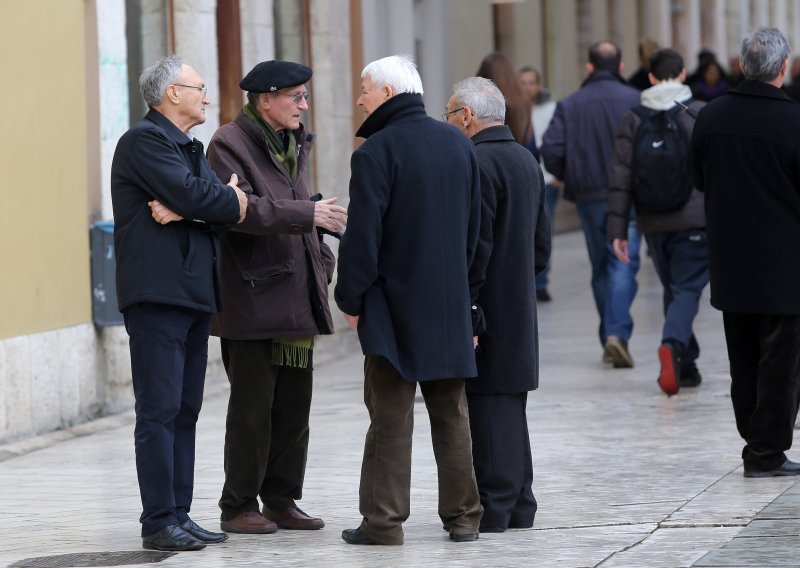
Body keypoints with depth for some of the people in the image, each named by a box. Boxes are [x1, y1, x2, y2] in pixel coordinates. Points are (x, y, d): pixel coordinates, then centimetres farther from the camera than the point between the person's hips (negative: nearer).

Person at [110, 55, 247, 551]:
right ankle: (159, 522, -8)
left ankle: (179, 515, 12)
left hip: (194, 294, 9)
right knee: (160, 411, -8)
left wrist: (185, 209, -12)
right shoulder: (145, 140, -8)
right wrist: (231, 200, -1)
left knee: (185, 411, 9)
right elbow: (191, 194, -20)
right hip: (157, 293, -9)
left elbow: (230, 205, 7)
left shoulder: (190, 148, 21)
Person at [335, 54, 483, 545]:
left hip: (395, 303, -6)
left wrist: (351, 298, -6)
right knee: (451, 412, 10)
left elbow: (363, 234, -15)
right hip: (451, 302, 6)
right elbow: (474, 226, 14)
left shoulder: (377, 151, -13)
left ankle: (384, 519, -3)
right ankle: (463, 515, 12)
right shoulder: (458, 144, 9)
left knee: (391, 413, -3)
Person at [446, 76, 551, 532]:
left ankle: (494, 508, -5)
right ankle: (518, 504, 18)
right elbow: (542, 242, 18)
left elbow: (475, 243, -19)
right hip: (520, 307, 9)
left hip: (486, 307, -9)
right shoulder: (527, 160, 15)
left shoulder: (478, 162, -15)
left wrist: (465, 309, -17)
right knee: (509, 405, 14)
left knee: (488, 404, -6)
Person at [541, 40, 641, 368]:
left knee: (601, 269, 14)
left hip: (589, 197, 3)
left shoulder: (569, 105, 2)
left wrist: (569, 179, 11)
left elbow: (551, 150, -6)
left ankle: (608, 339, 17)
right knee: (624, 264, -6)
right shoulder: (635, 101, -4)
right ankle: (618, 333, -22)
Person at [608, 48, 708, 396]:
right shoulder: (701, 114, -2)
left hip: (653, 224, 3)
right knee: (687, 289, -2)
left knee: (673, 289, 16)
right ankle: (673, 344, -29)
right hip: (694, 220, -3)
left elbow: (621, 178, 0)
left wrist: (618, 228, 2)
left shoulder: (633, 119, 3)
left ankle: (686, 366, 16)